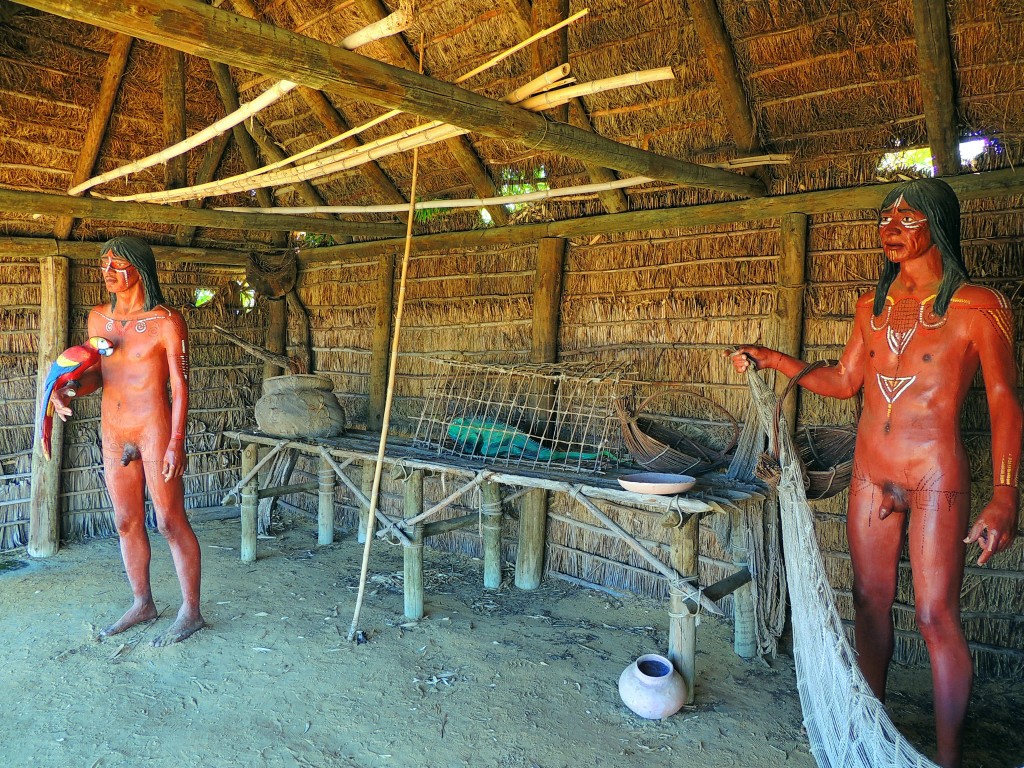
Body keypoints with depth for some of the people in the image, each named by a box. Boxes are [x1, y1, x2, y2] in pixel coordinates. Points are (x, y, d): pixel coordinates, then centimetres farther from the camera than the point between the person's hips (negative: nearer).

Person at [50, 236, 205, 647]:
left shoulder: (166, 321, -11)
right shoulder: (98, 317, 8)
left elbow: (180, 385, -11)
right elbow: (97, 372, 17)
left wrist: (176, 443, -16)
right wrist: (69, 390, -4)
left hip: (155, 430, -7)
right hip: (113, 432, 7)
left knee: (171, 522, -1)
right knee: (126, 522, 14)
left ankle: (191, 611, 11)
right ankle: (142, 604, 30)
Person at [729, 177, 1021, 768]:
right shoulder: (873, 307, 10)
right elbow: (843, 382, 15)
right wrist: (772, 359, 8)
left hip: (936, 479, -5)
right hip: (871, 476, 5)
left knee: (937, 617, -1)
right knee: (871, 603, 12)